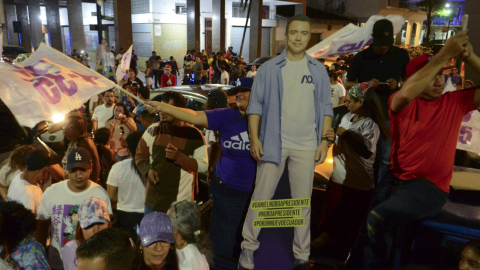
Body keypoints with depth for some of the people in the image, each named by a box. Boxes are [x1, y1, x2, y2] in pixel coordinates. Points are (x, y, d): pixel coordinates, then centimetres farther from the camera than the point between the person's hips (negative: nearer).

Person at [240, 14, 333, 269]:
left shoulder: (319, 70, 7)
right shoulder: (269, 68, 1)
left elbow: (326, 108, 8)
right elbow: (256, 105, -1)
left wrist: (325, 139, -1)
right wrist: (254, 138, -10)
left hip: (306, 146, 2)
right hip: (273, 142, -1)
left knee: (302, 200, 10)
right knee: (261, 196, 4)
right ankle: (248, 246, 20)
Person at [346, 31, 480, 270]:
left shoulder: (456, 102, 1)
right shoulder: (402, 103, -4)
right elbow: (404, 94, -28)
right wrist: (444, 54, -27)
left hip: (429, 186, -2)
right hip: (394, 178, 2)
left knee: (378, 218, -24)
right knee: (367, 226, 7)